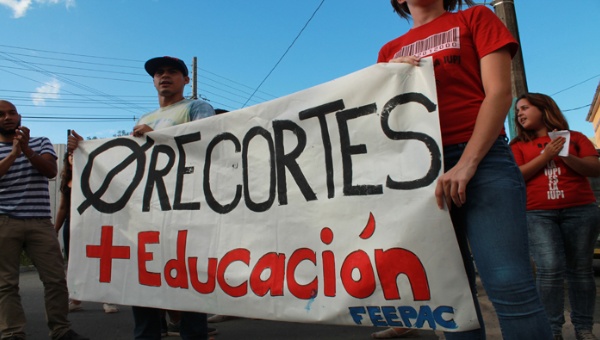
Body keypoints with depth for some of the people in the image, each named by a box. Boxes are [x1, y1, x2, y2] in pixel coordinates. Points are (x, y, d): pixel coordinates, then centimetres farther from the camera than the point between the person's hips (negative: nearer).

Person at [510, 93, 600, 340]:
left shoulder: (575, 137, 13)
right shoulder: (519, 146, 11)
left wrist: (566, 156, -10)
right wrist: (545, 156, -8)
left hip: (580, 210, 1)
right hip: (537, 214, -1)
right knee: (549, 269, -12)